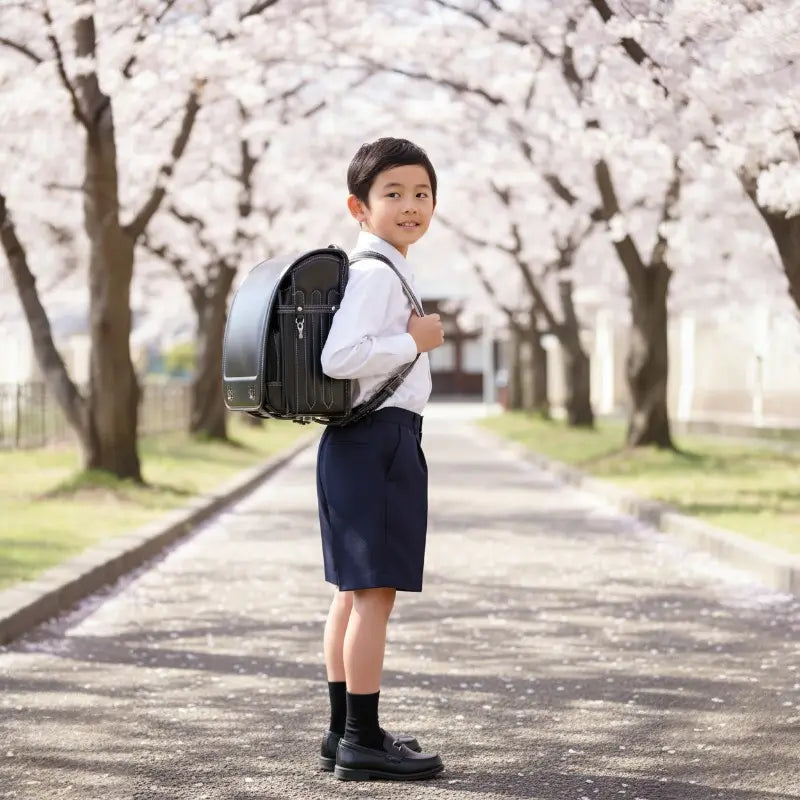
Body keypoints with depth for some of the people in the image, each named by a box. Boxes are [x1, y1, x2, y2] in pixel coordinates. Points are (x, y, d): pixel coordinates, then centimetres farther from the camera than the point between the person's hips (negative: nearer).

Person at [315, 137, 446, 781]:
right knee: (375, 591, -9)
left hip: (365, 442, 11)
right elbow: (338, 357, -26)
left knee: (355, 592, 13)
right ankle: (362, 740, -6)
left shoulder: (383, 271, 18)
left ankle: (346, 732, 20)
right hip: (378, 441, -11)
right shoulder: (376, 273, -15)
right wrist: (416, 340, -18)